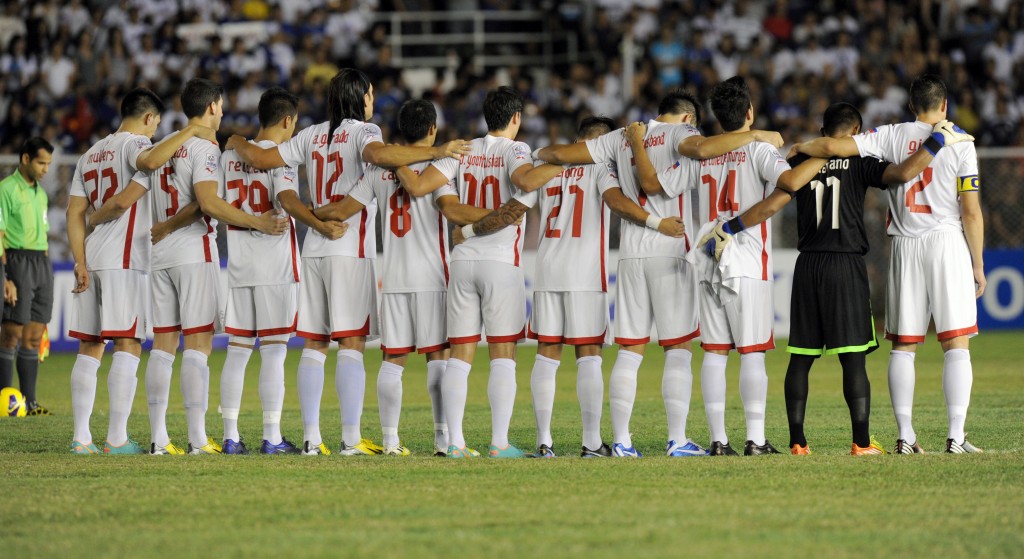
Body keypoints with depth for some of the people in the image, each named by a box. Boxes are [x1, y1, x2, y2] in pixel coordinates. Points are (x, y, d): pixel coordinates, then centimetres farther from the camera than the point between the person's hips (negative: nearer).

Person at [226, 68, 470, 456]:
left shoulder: (312, 136, 12)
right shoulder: (362, 132, -4)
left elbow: (260, 159, 13)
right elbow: (378, 154, -27)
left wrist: (237, 144, 34)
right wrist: (436, 152, -27)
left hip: (314, 249, 5)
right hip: (351, 250, -5)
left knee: (313, 346, 6)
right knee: (351, 344, -6)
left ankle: (311, 438, 4)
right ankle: (351, 439, -11)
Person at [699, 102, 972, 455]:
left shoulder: (802, 161, 6)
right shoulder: (859, 161, -2)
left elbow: (773, 204, -2)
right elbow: (902, 174, -17)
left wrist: (728, 229, 2)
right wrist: (937, 142, -6)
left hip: (807, 267, 3)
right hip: (847, 266, -3)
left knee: (800, 358, 7)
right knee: (853, 358, -2)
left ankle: (797, 441, 5)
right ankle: (861, 442, -5)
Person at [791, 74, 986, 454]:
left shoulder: (892, 137, 3)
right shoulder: (960, 144, -1)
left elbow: (833, 146, -4)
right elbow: (971, 212, -4)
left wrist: (800, 148, 17)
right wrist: (978, 264, 4)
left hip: (905, 248, 2)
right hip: (947, 243, -2)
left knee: (903, 345, 7)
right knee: (956, 344, -2)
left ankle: (905, 436, 4)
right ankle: (956, 435, -10)